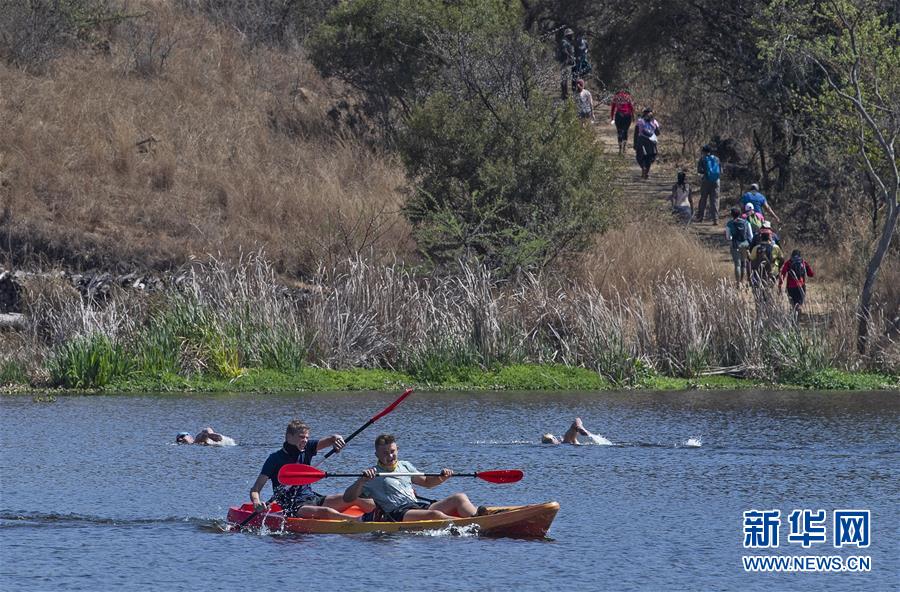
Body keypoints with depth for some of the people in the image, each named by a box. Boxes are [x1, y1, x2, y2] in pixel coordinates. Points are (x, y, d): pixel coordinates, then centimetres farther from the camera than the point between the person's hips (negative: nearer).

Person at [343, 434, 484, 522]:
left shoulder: (404, 466, 24)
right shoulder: (372, 475, 6)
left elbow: (426, 482, 36)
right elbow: (347, 499, -2)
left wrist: (441, 478, 15)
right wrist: (362, 481, -19)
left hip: (419, 505, 7)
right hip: (398, 514, -7)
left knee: (460, 498, -10)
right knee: (434, 515, -34)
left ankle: (476, 516, -40)